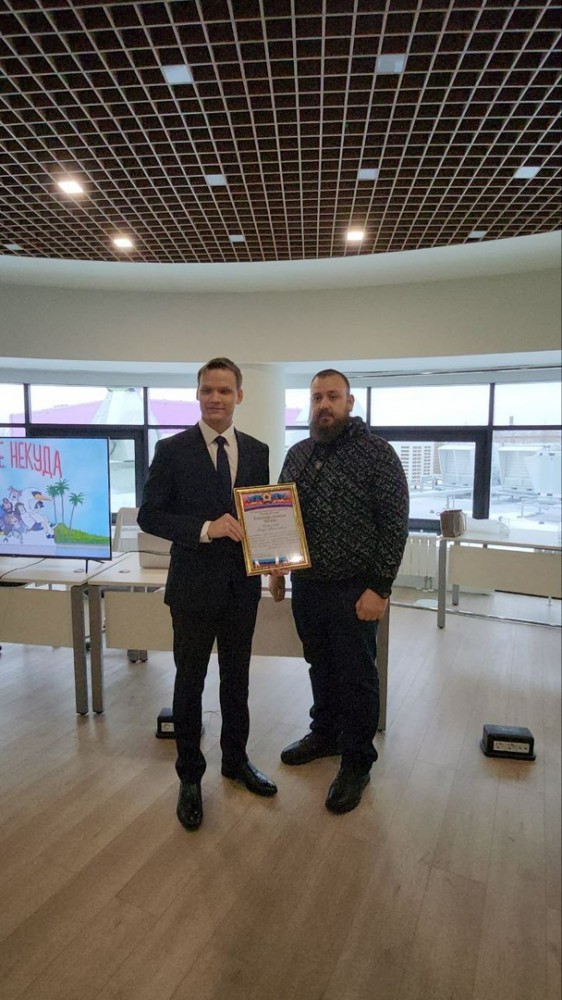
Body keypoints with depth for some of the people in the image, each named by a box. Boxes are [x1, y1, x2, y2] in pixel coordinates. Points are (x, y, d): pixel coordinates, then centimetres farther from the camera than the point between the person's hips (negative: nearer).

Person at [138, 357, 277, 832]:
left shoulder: (257, 451, 4)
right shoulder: (172, 450, -7)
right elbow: (149, 514, -10)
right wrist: (205, 528, -23)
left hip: (242, 584, 4)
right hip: (195, 584, -3)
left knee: (237, 679, 19)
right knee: (190, 682, 11)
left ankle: (236, 760, 40)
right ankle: (190, 776, 31)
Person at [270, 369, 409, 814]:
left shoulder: (376, 453, -11)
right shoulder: (297, 454, 8)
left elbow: (395, 523, -13)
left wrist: (379, 588, -16)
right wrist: (278, 568, 12)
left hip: (353, 591, -5)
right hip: (305, 585, 6)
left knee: (357, 677, 8)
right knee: (320, 666, 21)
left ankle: (357, 762, 27)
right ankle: (325, 733, 43)